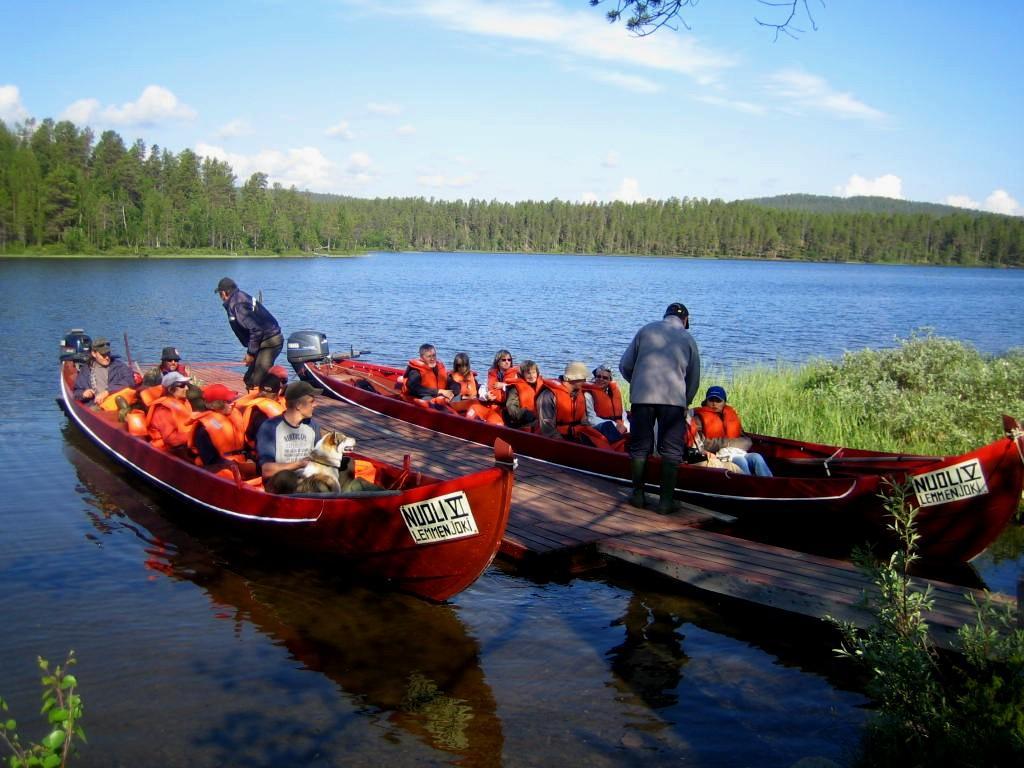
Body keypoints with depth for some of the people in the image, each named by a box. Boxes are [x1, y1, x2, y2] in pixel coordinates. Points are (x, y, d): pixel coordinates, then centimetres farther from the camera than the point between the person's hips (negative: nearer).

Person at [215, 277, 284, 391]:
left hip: (269, 342, -11)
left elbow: (255, 329, -23)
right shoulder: (241, 298, 15)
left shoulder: (237, 305, -16)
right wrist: (250, 352, 18)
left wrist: (251, 353, -14)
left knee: (256, 383, -15)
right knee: (249, 379, 17)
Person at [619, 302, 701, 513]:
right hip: (674, 399, -1)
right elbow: (694, 379, 12)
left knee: (639, 447, 10)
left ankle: (638, 495, 15)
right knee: (671, 451, 5)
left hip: (642, 396, 1)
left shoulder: (646, 330, 12)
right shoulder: (688, 339, 12)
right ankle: (666, 500, 4)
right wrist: (686, 404, 26)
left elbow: (625, 365, 10)